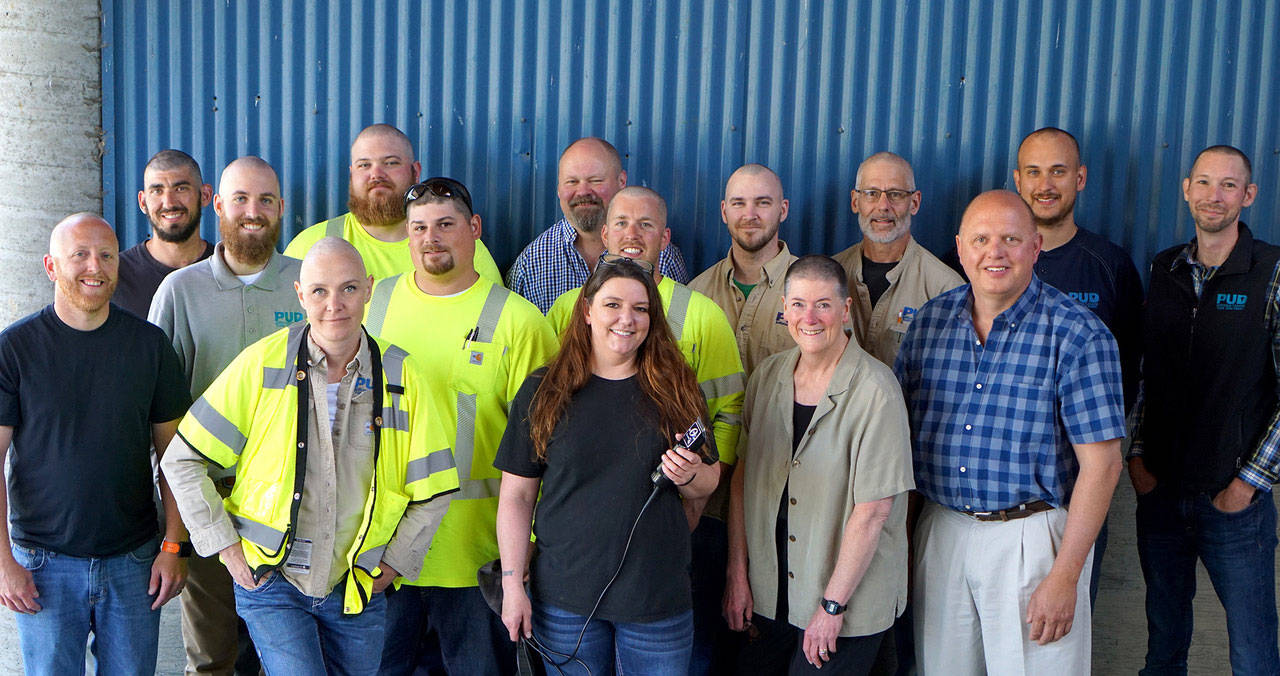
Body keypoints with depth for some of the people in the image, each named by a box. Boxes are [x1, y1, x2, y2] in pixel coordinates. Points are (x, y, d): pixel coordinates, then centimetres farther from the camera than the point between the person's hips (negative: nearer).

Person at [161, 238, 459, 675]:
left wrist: (393, 563, 1)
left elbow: (433, 490, 4)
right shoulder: (262, 364, -9)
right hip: (271, 582, -2)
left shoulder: (402, 376, -4)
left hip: (358, 589, 2)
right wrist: (226, 546, -5)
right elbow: (182, 461, -3)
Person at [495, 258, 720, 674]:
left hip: (658, 594, 1)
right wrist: (513, 584, -5)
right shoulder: (543, 390, 0)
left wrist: (689, 475, -12)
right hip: (564, 596, 0)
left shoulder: (677, 389, 2)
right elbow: (517, 496, 0)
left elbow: (710, 481, 10)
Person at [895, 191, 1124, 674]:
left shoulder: (1078, 335, -10)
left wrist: (1064, 576, -15)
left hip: (1032, 539, -4)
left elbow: (1101, 465, -12)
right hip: (940, 532, 4)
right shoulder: (930, 321, 3)